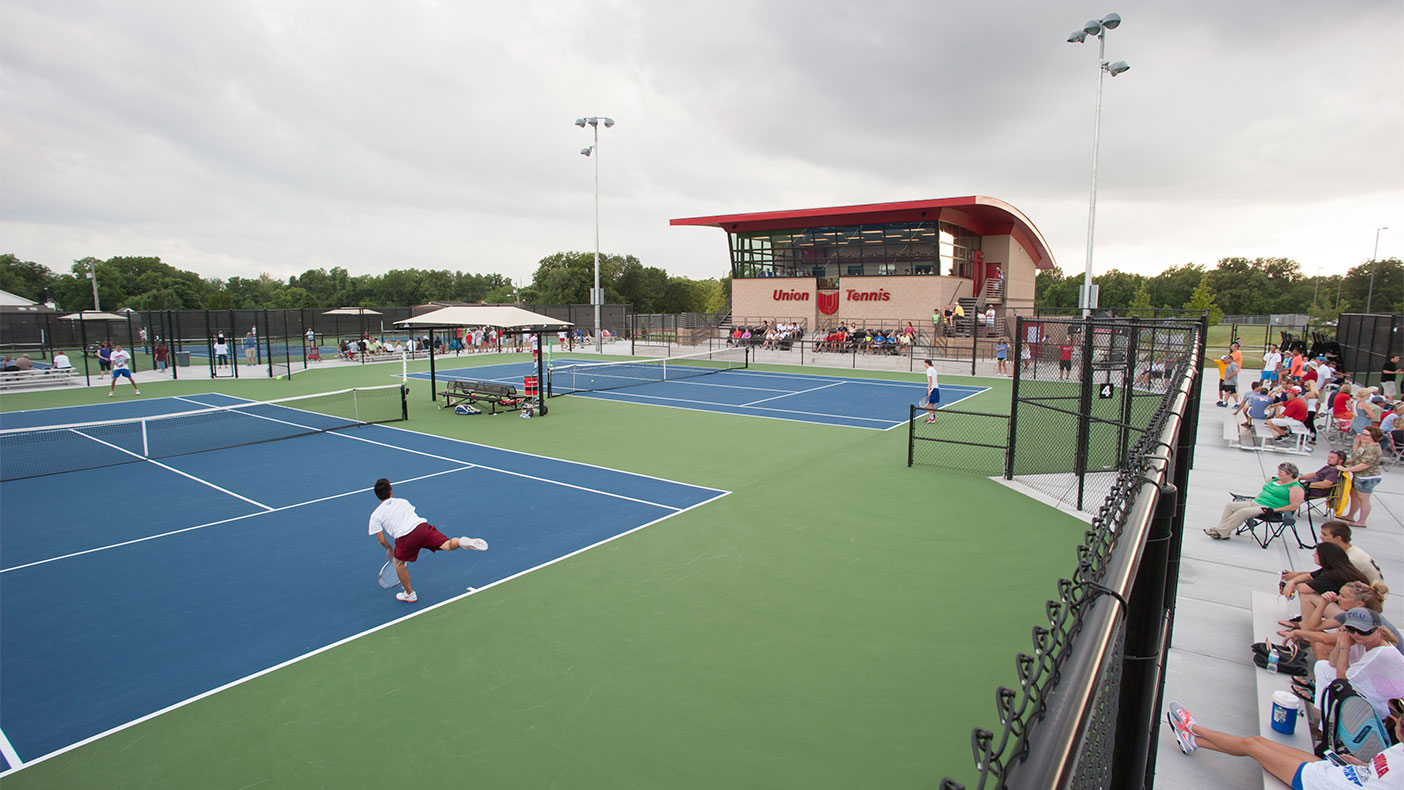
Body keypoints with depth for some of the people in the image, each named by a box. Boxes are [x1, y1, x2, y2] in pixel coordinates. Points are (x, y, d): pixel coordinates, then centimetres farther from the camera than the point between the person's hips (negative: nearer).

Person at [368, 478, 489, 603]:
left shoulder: (375, 515, 17)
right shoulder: (403, 501, 27)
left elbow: (381, 540, 14)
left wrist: (390, 549, 36)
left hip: (404, 538, -1)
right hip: (421, 526, 2)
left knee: (399, 562, 25)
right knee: (447, 544, -9)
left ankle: (409, 594, 36)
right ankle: (462, 542, -44)